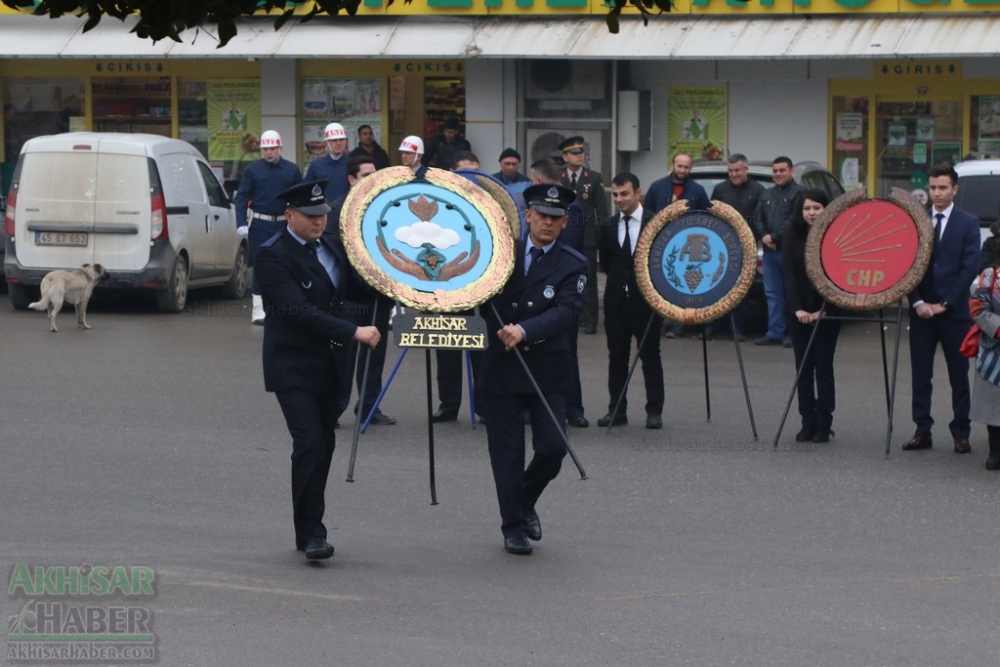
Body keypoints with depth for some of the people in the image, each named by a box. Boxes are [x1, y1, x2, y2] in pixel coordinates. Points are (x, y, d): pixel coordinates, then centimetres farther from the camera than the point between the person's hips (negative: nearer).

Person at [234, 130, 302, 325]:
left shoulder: (292, 170, 3)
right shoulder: (252, 169, -1)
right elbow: (241, 197, -3)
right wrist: (241, 223, -13)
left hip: (284, 225, 2)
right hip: (260, 224, -2)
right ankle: (258, 309, 2)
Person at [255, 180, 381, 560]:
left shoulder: (330, 248, 11)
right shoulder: (274, 256, -14)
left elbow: (348, 292, 23)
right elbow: (299, 310, -23)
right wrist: (353, 332, -28)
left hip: (328, 364, 7)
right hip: (292, 367, -7)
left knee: (324, 445, 8)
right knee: (309, 444, -15)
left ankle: (310, 528, 18)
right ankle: (310, 533, -8)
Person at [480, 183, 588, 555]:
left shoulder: (573, 265, 2)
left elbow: (565, 311, -13)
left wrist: (524, 331, -28)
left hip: (546, 371, -1)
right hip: (501, 367, 1)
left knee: (553, 448, -6)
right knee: (507, 452, 2)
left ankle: (525, 502, 22)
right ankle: (514, 527, 14)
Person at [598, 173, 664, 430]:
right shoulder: (608, 228, 6)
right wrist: (620, 278, 5)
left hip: (646, 300, -4)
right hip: (617, 300, 4)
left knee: (650, 356, 3)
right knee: (617, 357, 6)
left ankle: (654, 411, 8)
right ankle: (616, 410, 11)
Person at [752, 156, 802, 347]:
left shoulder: (799, 193, -4)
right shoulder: (766, 195, 21)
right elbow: (758, 219, 15)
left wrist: (774, 237, -15)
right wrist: (763, 237, -5)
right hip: (770, 251, 7)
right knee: (773, 294, 8)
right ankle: (774, 333, 11)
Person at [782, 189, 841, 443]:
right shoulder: (792, 237, 2)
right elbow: (789, 274, -3)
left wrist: (822, 310, -16)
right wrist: (797, 309, -15)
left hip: (827, 311, -2)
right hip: (798, 311, 2)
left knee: (823, 367, 0)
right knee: (803, 368, 4)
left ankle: (823, 425, 4)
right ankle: (808, 423, 8)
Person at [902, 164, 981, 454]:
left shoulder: (968, 223, 1)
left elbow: (969, 267, -5)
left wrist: (945, 304, -10)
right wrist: (918, 302, -7)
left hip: (954, 311, -2)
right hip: (921, 310, 2)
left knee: (959, 376, 3)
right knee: (920, 375, 3)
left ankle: (961, 433, 9)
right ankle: (922, 431, 9)